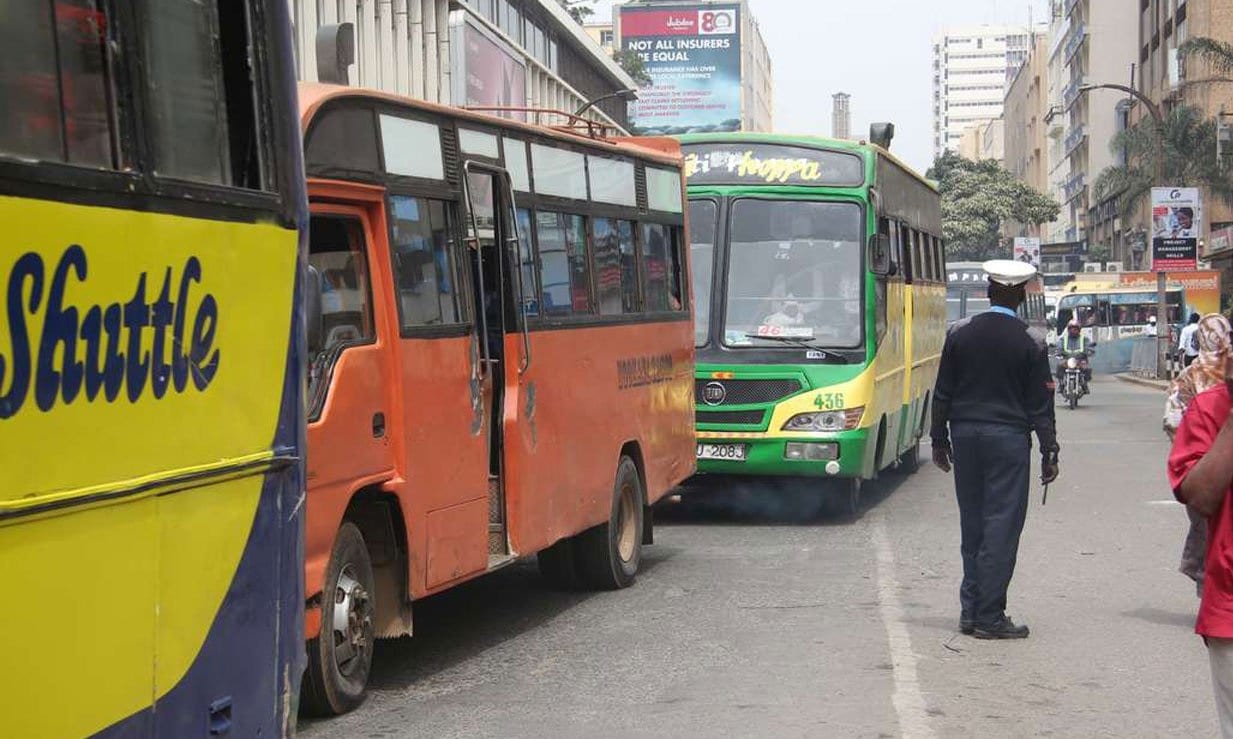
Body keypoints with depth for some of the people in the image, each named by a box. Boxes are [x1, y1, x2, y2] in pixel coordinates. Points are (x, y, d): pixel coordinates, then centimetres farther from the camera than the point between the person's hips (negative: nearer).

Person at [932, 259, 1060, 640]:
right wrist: (1049, 454, 3)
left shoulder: (959, 333, 3)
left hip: (964, 434, 4)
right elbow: (1040, 405, -4)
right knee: (1002, 526, 0)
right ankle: (990, 617, 0)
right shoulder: (1030, 344, -6)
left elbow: (943, 393, 6)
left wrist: (940, 440, 14)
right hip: (1008, 437, -4)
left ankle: (970, 611, 16)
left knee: (972, 524, 12)